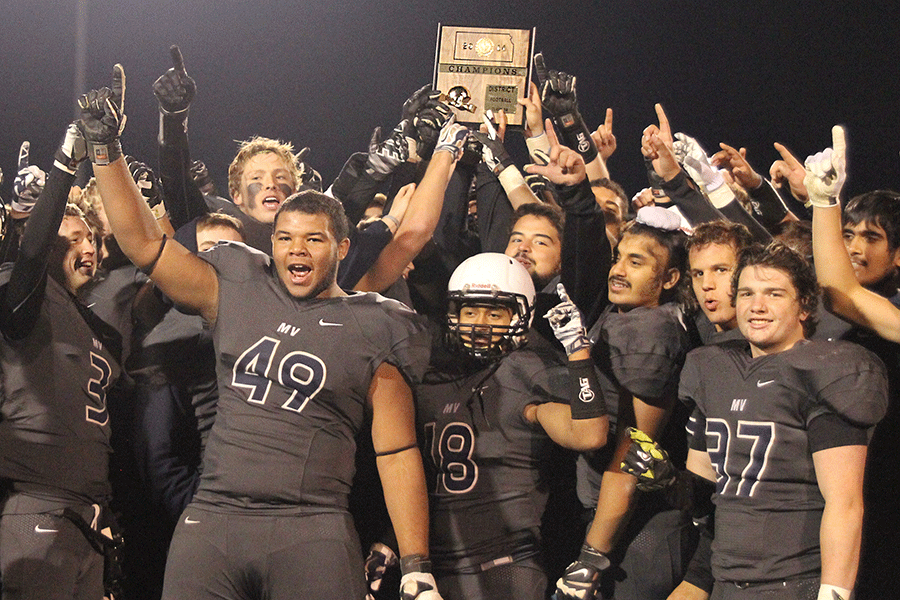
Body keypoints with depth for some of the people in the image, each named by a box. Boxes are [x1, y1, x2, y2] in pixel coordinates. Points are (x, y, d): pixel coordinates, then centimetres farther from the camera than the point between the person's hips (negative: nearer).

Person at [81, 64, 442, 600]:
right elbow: (144, 242, 14)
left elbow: (398, 454, 3)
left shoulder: (374, 329, 6)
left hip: (314, 533, -2)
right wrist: (105, 145, 6)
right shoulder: (238, 290, 13)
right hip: (211, 521, 2)